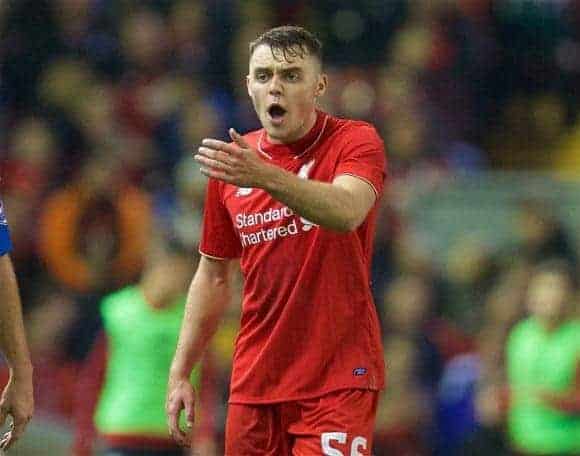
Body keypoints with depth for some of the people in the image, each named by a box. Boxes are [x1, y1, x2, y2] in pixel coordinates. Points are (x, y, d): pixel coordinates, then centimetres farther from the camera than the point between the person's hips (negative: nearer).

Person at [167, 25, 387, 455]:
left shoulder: (355, 142, -6)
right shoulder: (232, 160, 9)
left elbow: (346, 212, -29)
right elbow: (214, 277, 17)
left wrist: (266, 176, -43)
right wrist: (180, 373, 12)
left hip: (338, 382, -5)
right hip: (254, 383, 5)